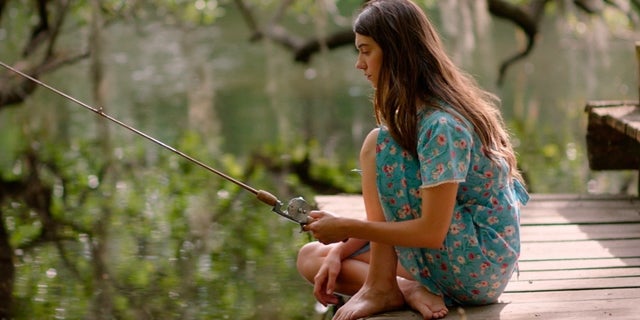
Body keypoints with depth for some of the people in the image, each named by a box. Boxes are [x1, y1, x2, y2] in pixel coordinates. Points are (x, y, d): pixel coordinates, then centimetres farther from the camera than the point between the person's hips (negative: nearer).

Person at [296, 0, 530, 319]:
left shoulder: (442, 125, -23)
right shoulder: (413, 112, 7)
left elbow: (431, 232, -27)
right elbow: (390, 209, 11)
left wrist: (346, 228, -21)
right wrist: (338, 252, -1)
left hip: (478, 265, -9)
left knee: (377, 144, -18)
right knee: (310, 257, 9)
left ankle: (381, 287, -13)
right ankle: (409, 290, -9)